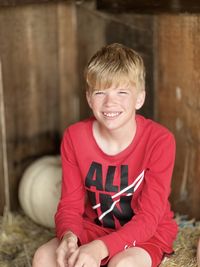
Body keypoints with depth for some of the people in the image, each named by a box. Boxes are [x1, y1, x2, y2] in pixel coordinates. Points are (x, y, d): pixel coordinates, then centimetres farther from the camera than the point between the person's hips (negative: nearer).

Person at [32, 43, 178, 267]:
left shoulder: (159, 140, -22)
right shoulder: (74, 137, -10)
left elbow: (148, 218, -22)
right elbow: (70, 204, -5)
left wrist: (100, 248, -37)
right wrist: (68, 236, -29)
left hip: (148, 234, -3)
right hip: (95, 227, 4)